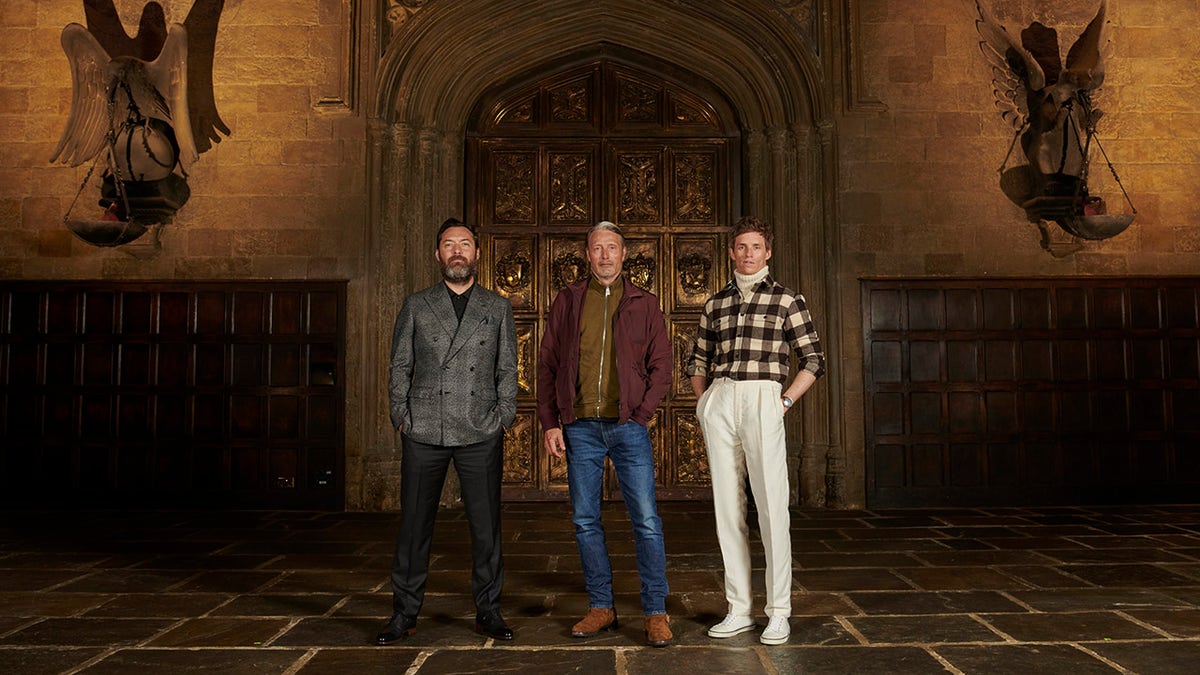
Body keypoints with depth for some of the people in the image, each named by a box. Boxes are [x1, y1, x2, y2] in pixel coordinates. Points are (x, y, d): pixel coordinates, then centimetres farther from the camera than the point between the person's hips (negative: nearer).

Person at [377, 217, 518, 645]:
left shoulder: (498, 309, 11)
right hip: (423, 434, 0)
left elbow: (507, 370, 11)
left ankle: (488, 611, 17)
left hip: (480, 434, 0)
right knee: (414, 525, 4)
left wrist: (503, 420, 2)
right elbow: (399, 367, 9)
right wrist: (401, 419, 1)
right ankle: (405, 613, 16)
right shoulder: (416, 306, 10)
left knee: (486, 526, 3)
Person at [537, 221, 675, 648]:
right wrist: (550, 423, 1)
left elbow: (661, 366, 6)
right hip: (580, 428, 2)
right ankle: (601, 608, 19)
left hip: (628, 426, -1)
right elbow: (547, 364, 8)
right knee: (585, 521, 6)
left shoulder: (644, 304, 7)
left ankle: (656, 612, 6)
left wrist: (640, 414, -6)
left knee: (646, 520, -4)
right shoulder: (568, 301, 9)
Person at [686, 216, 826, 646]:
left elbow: (813, 360, 6)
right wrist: (705, 403, 12)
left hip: (761, 399, -3)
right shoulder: (715, 303, 16)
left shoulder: (787, 300, 6)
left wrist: (786, 401, -3)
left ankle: (778, 613, 2)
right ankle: (738, 610, 13)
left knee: (772, 506, -7)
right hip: (718, 400, 4)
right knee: (727, 508, 5)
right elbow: (697, 360, 24)